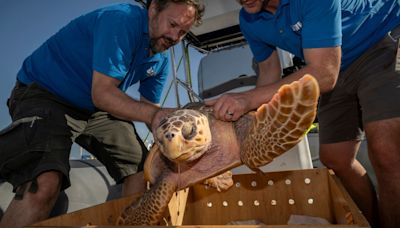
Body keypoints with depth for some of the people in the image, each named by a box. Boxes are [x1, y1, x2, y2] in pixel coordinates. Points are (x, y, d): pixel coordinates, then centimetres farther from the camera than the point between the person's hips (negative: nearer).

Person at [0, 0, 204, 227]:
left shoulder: (161, 61, 2)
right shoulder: (122, 19, -23)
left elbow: (149, 106, 4)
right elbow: (102, 93, -28)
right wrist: (153, 114, -38)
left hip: (97, 109, 7)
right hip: (44, 93, -7)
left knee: (145, 171, -1)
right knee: (43, 183, -30)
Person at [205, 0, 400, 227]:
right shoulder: (249, 21, -8)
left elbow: (324, 75, -34)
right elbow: (270, 74, 1)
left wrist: (250, 98, -39)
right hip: (340, 67, 6)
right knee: (334, 158, 3)